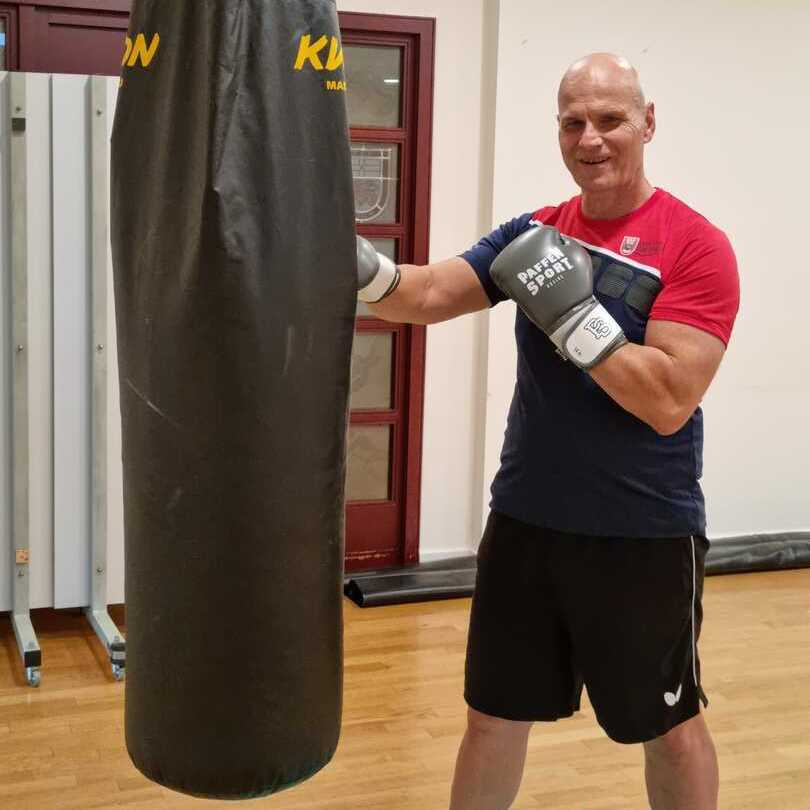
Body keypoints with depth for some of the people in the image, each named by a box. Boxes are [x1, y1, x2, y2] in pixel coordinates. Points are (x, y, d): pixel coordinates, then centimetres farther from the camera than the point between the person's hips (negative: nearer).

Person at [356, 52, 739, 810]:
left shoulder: (697, 246, -13)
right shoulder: (535, 233, 4)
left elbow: (669, 404, -21)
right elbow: (425, 297, -6)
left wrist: (571, 312, -26)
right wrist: (360, 266, -26)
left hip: (643, 534, -4)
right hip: (525, 520, 5)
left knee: (667, 724, 15)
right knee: (494, 715, 15)